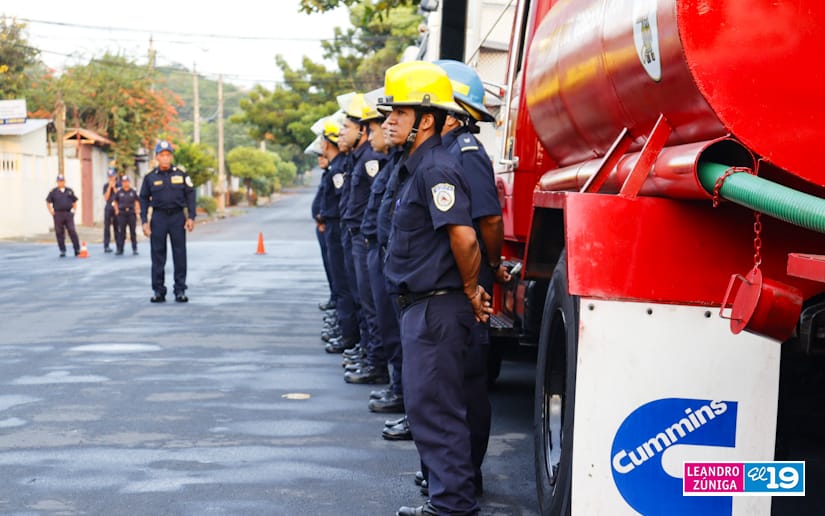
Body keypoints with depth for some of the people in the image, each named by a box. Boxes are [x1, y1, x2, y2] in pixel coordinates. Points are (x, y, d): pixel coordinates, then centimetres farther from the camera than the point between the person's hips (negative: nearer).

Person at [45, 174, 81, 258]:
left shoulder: (69, 191, 11)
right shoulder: (53, 192, 5)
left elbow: (74, 202, 18)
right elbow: (48, 202, 8)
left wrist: (74, 210, 5)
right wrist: (51, 212, -1)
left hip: (68, 214, 0)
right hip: (58, 215, 0)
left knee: (72, 231, -7)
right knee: (59, 233, 2)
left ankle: (77, 250, -2)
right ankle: (62, 251, 10)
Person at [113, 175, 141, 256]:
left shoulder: (133, 191, 4)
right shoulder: (119, 192, 5)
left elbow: (137, 202, 8)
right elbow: (115, 201, 16)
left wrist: (137, 211, 0)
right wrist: (116, 210, 5)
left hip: (131, 213, 0)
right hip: (122, 213, 1)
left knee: (133, 232, 3)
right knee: (121, 232, 3)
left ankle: (134, 249, 8)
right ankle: (120, 249, 7)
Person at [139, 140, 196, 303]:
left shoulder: (181, 174, 2)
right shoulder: (150, 177, 3)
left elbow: (190, 195, 3)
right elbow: (143, 199, 6)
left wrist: (191, 217, -4)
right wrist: (144, 221, -2)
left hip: (178, 216, 0)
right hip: (158, 218, 0)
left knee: (179, 254, 1)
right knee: (157, 255, 2)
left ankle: (180, 290, 8)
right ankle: (159, 291, 8)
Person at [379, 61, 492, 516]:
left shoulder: (436, 168, -18)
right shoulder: (416, 166, 15)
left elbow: (464, 237, -28)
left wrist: (470, 290, -14)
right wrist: (469, 291, 18)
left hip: (436, 307, -11)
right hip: (421, 304, 11)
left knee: (434, 409, -5)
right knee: (430, 405, 16)